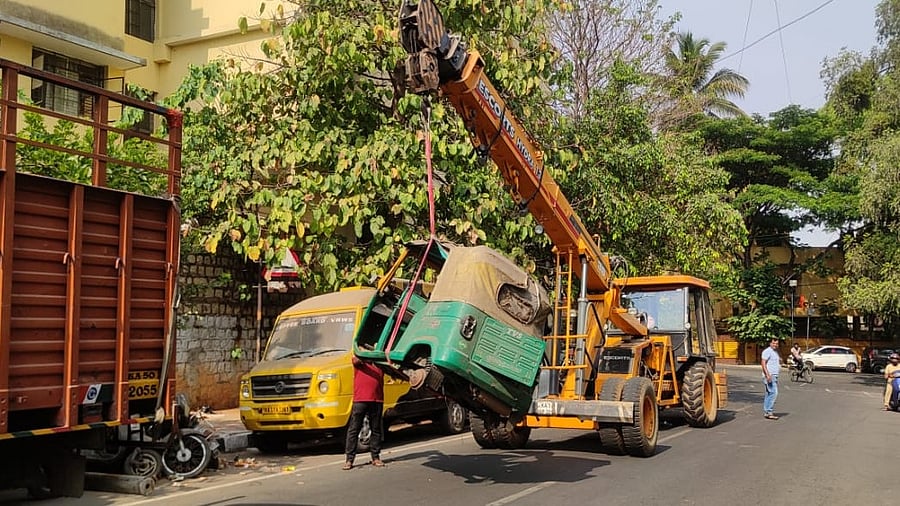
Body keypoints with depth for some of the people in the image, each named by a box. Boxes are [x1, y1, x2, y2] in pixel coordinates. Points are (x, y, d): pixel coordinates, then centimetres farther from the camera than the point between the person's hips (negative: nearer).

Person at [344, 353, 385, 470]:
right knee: (353, 430, -2)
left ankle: (376, 457, 20)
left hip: (377, 400, 3)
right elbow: (356, 361, -12)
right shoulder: (358, 359, 7)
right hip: (360, 400, -3)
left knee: (376, 430, 10)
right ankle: (349, 459, 1)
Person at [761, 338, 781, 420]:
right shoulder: (767, 351, -11)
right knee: (774, 393, -16)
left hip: (774, 376, 10)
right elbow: (763, 363, -20)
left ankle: (766, 412, 13)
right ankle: (769, 413, -16)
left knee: (769, 394, 10)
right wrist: (767, 374, -27)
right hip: (769, 376, -10)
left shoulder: (776, 352, 19)